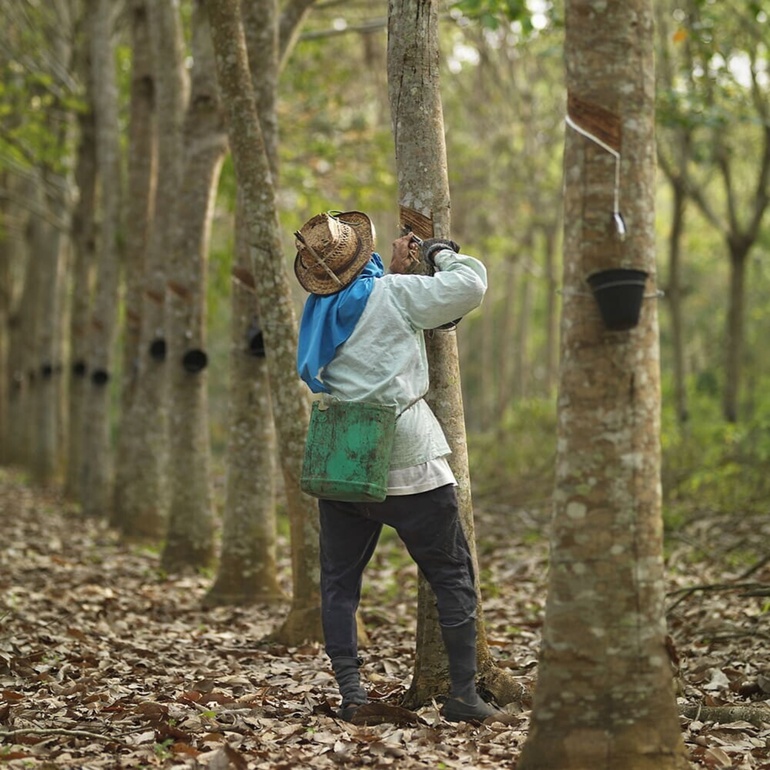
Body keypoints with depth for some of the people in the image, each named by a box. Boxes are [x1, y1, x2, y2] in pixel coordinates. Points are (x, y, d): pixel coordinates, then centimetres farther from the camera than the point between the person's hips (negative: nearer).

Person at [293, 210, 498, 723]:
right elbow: (472, 284, -9)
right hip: (407, 467, -4)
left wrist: (398, 270, 18)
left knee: (339, 582, 14)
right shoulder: (393, 295, -10)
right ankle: (463, 692, 6)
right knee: (452, 575, 7)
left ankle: (350, 690, 5)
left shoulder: (319, 309, 7)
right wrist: (440, 253, 8)